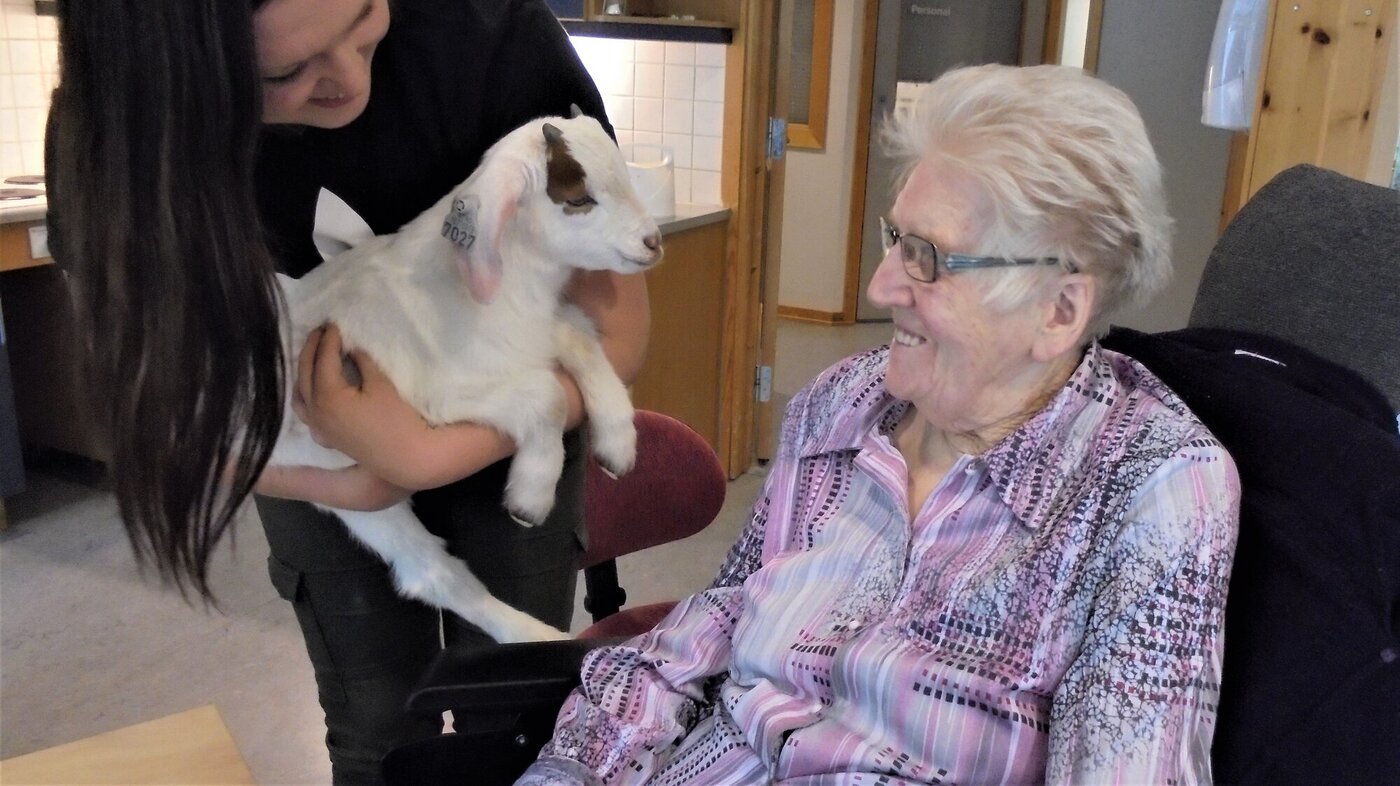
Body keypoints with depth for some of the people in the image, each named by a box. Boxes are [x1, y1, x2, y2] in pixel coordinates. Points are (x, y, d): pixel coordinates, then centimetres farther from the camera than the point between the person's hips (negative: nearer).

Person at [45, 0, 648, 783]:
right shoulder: (112, 128, -24)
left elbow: (616, 329, -26)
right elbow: (167, 401, -13)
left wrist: (425, 457, -38)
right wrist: (350, 481, -28)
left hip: (513, 441, -1)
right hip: (326, 463, 1)